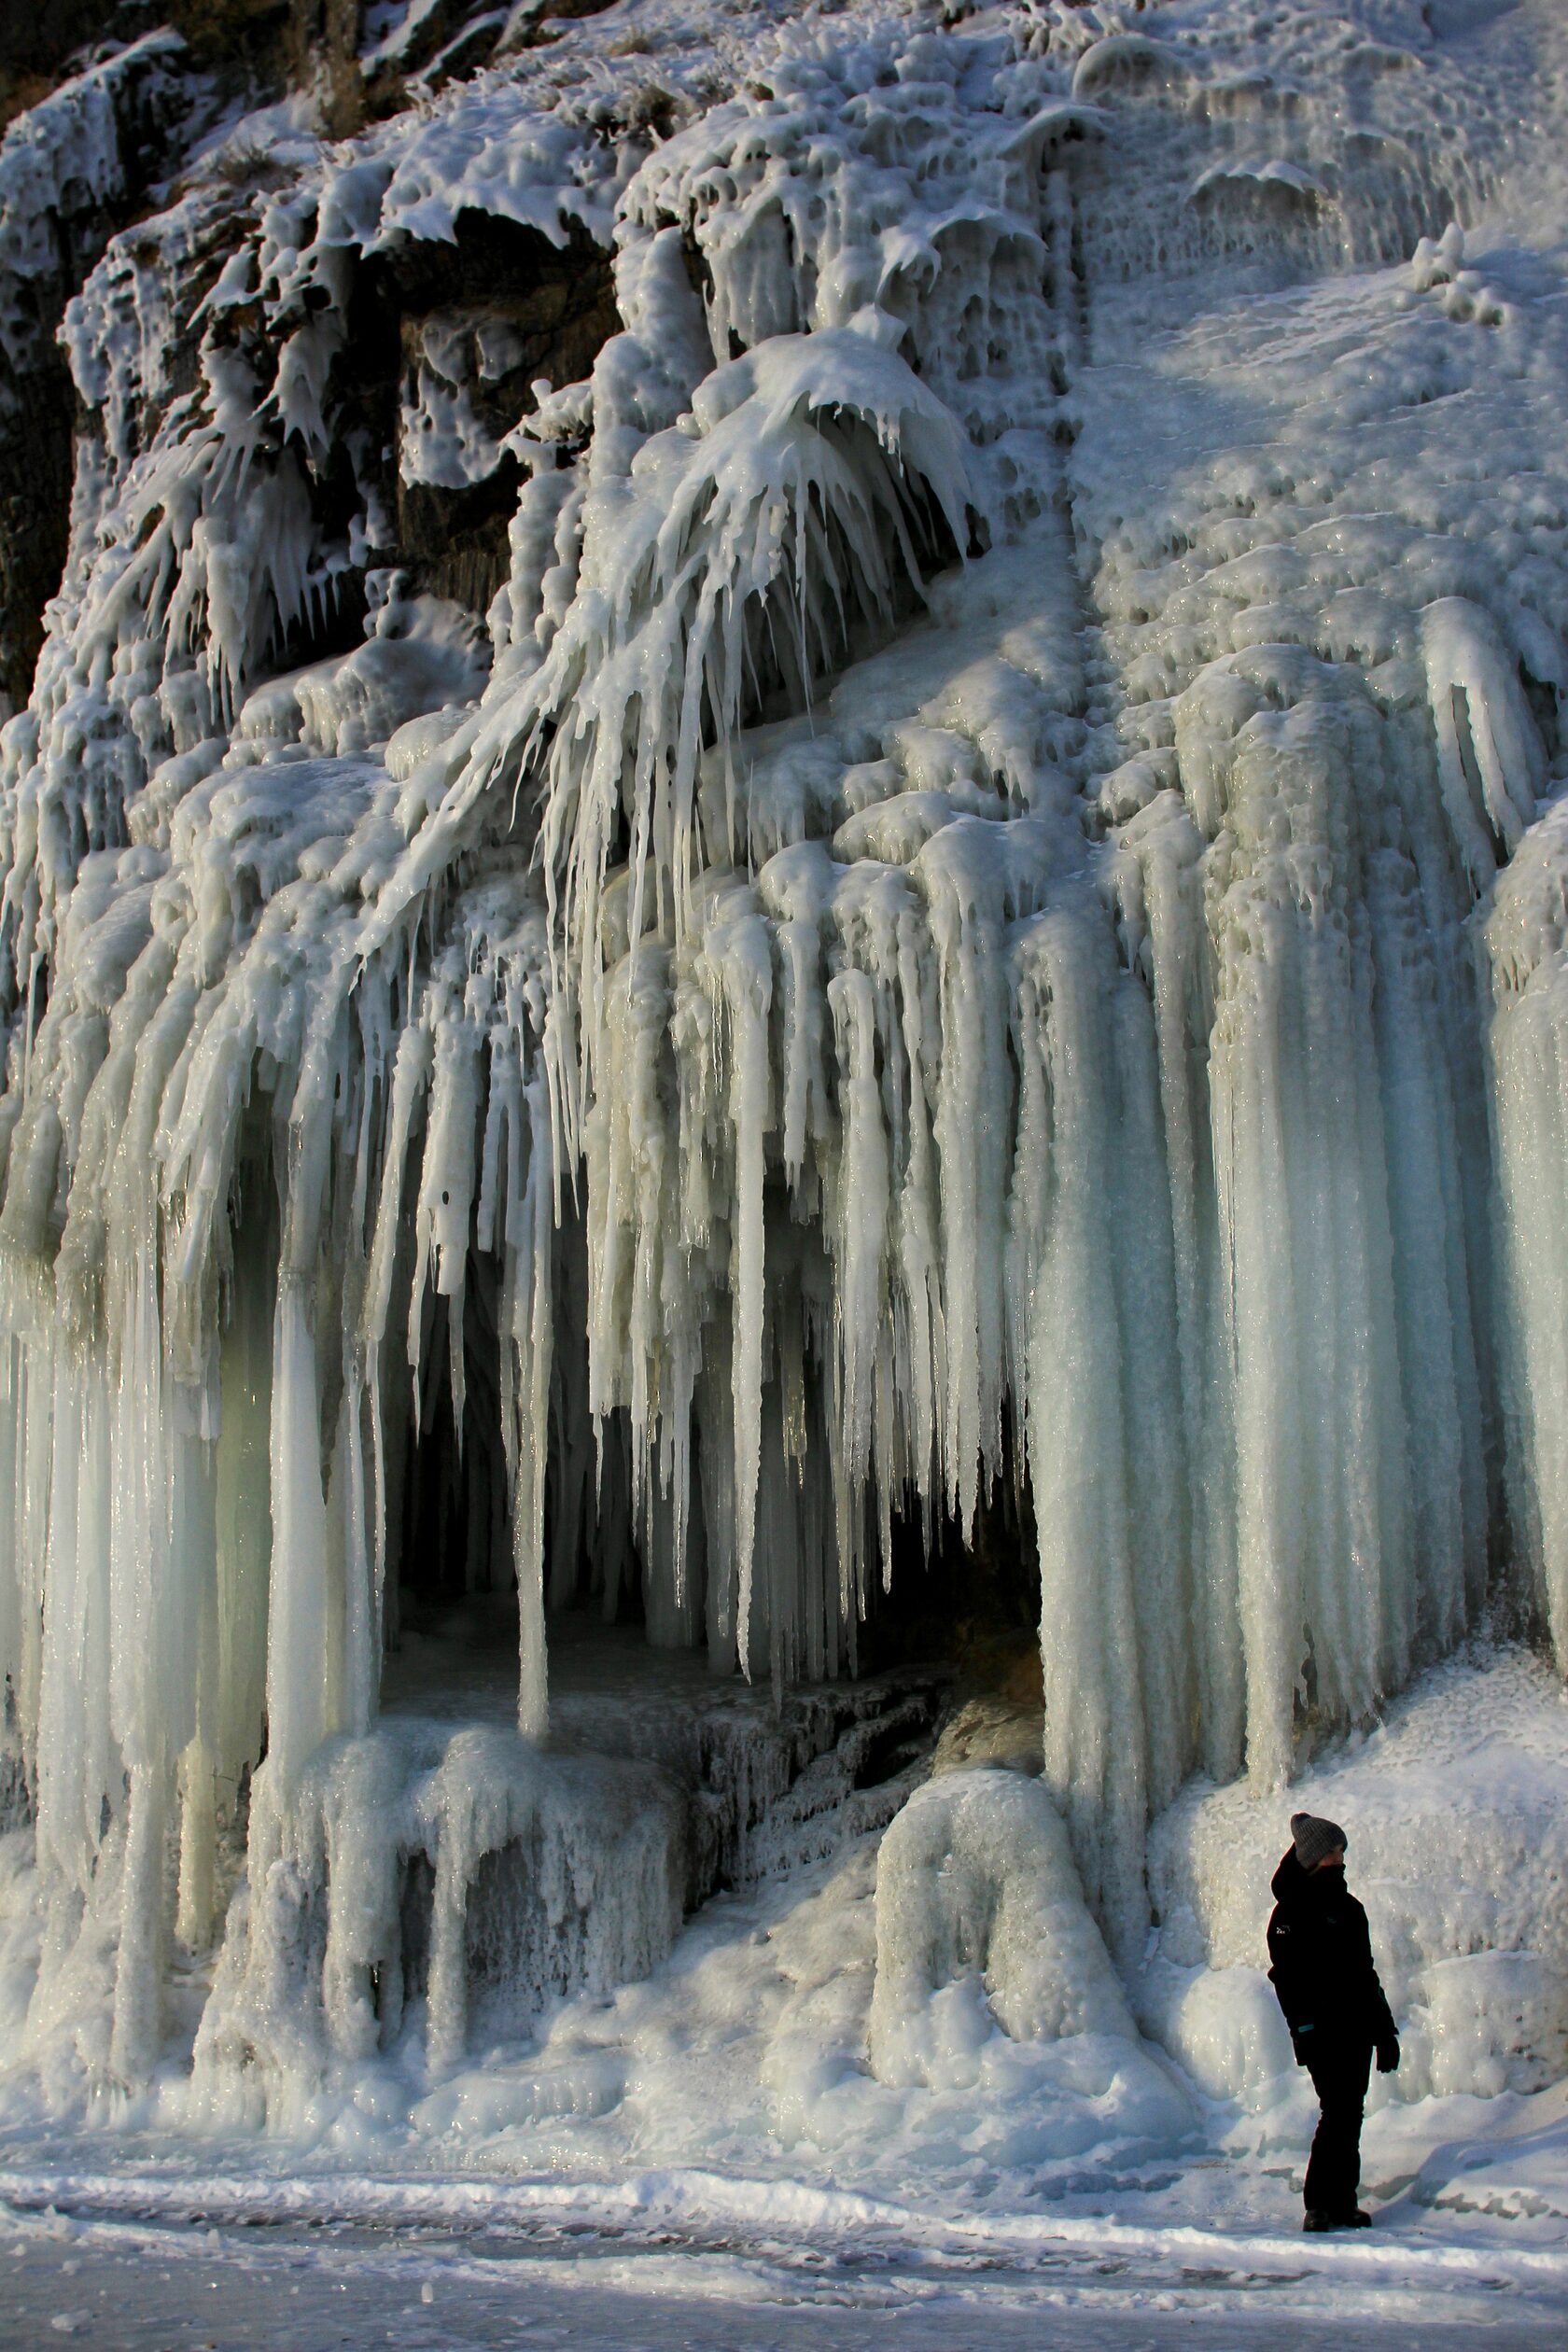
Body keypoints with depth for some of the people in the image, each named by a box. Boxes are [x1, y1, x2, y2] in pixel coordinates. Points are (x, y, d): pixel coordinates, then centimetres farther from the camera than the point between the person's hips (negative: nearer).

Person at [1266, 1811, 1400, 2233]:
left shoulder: (1348, 1908, 17)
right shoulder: (1291, 1912, -5)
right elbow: (1286, 1976, -12)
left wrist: (1385, 2029, 19)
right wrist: (1304, 2028, -20)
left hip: (1357, 2029, 7)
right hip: (1322, 2032, -7)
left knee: (1349, 2115, 8)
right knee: (1339, 2113, -12)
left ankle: (1342, 2202, 15)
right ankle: (1319, 2207, -9)